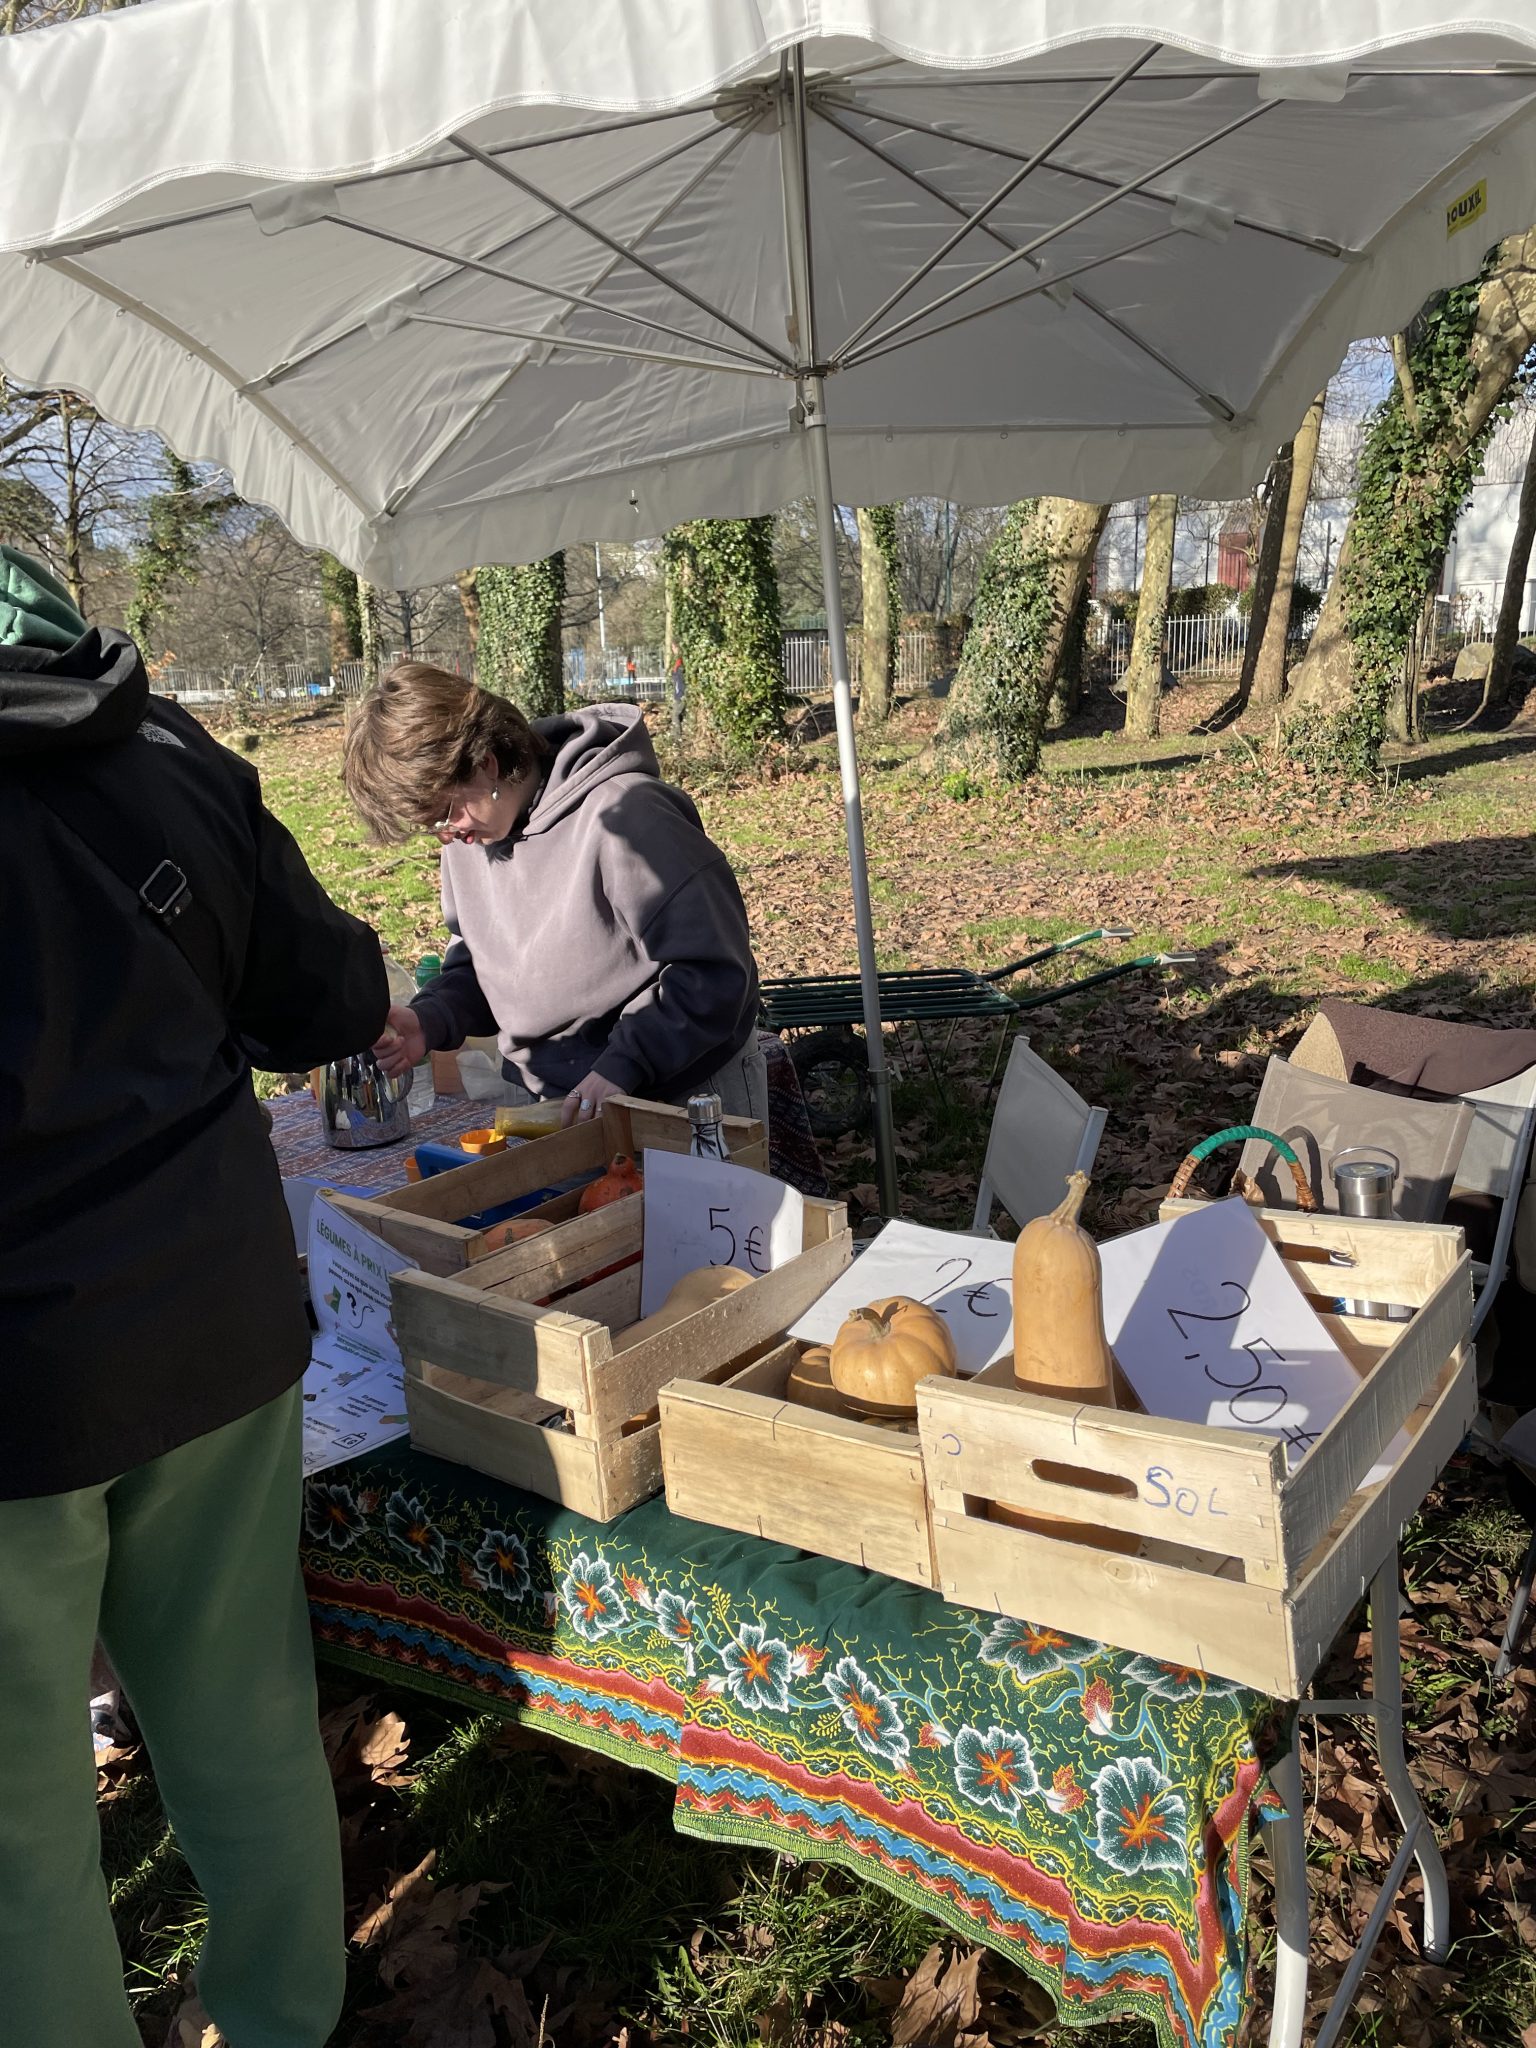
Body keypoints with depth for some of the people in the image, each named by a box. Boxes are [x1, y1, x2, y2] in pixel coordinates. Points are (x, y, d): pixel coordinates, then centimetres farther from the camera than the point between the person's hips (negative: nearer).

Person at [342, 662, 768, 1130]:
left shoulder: (622, 815, -26)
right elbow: (478, 961, 10)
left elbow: (714, 970, -25)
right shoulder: (467, 832, 0)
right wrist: (430, 1020, -9)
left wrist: (622, 1066, -30)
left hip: (679, 1092, -6)